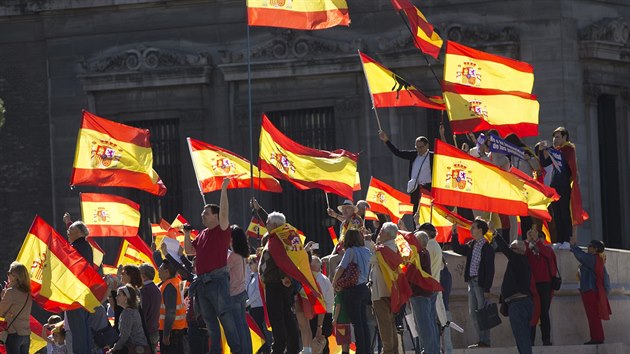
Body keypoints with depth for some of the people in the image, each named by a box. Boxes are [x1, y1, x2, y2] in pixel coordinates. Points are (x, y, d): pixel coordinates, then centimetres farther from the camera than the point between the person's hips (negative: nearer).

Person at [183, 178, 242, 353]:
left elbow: (224, 212, -17)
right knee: (209, 319, 9)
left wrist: (223, 190, -19)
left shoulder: (222, 230, -2)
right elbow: (190, 250, 25)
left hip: (217, 278, -8)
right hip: (202, 281, 8)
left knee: (225, 315, -13)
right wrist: (186, 234, 13)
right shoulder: (202, 234, 19)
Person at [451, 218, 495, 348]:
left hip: (481, 283, -8)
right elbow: (457, 249, 24)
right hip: (471, 282, 8)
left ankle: (485, 341, 0)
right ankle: (480, 341, 14)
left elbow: (490, 270, -13)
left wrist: (487, 289, -16)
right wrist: (454, 234, 11)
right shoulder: (471, 245, 11)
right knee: (473, 313, 9)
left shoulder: (487, 248, -10)